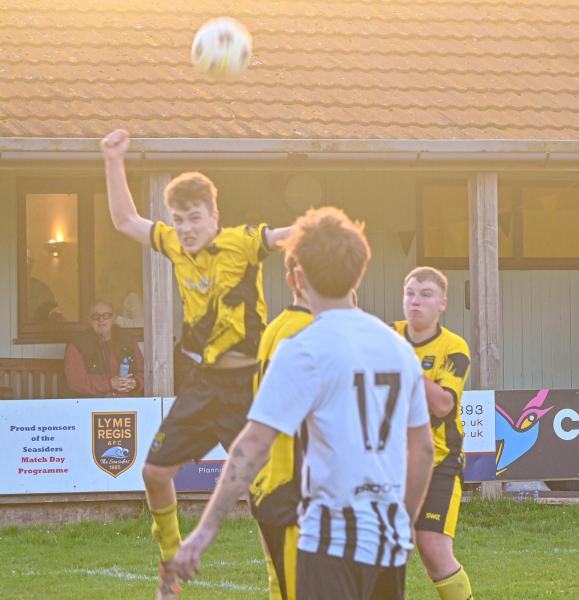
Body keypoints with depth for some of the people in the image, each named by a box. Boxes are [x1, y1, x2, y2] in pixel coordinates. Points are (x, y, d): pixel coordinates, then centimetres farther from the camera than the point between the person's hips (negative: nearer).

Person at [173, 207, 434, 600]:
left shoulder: (304, 350, -10)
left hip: (334, 538, -7)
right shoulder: (398, 347, 10)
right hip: (390, 538, 7)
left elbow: (255, 445, -15)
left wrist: (207, 528, -14)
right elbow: (423, 448, 16)